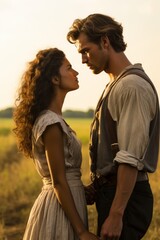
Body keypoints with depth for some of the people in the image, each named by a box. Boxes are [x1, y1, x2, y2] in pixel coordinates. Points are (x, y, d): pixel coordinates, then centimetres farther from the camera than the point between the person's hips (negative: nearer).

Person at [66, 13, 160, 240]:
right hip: (111, 190, 10)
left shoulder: (132, 87, -16)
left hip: (126, 196, -10)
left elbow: (131, 160, -22)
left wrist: (116, 215, -23)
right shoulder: (116, 85, 16)